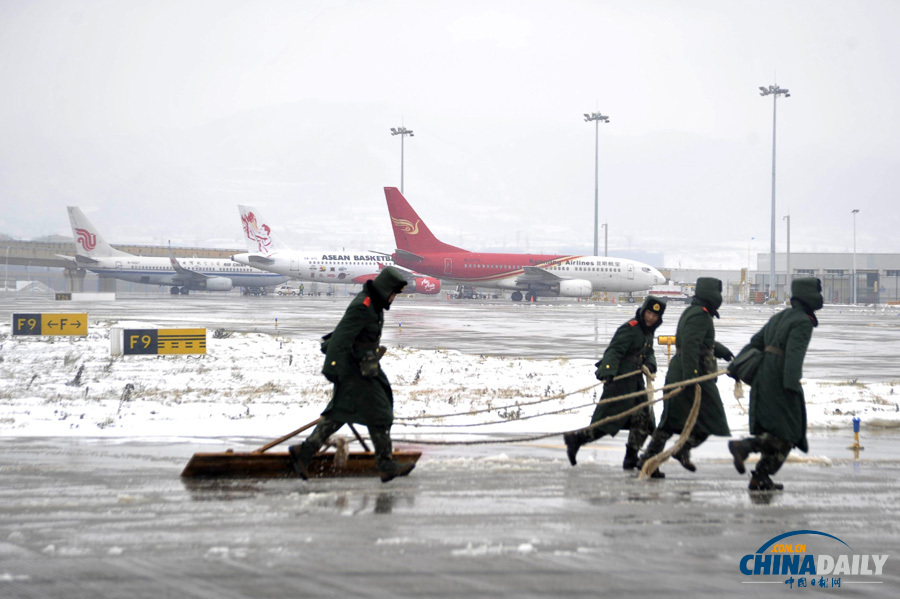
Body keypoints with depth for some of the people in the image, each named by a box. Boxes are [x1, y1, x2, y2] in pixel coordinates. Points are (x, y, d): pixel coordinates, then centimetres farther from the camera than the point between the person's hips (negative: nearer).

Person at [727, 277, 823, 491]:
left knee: (774, 430, 13)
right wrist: (792, 384, -28)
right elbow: (794, 354, -22)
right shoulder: (803, 323, -10)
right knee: (788, 432, -6)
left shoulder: (779, 317, 17)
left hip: (763, 377, 9)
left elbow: (755, 342, 19)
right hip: (780, 383, -9)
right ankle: (744, 446, -21)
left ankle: (761, 479, 8)